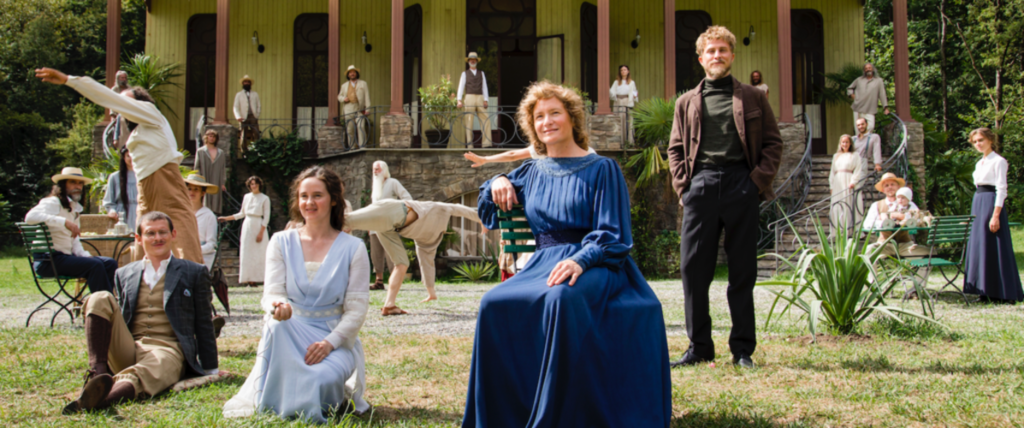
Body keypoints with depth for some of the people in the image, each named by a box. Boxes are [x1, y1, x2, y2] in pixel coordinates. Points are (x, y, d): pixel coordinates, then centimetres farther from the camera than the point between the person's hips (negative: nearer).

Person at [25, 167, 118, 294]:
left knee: (110, 263, -4)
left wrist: (85, 255, 1)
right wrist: (64, 222, -34)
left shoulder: (75, 207, 20)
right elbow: (30, 217, -28)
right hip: (48, 260, -9)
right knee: (95, 265, -26)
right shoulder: (53, 203, -7)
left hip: (66, 256, 9)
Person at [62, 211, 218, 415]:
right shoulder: (124, 275, 20)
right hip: (127, 351, 4)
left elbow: (204, 326, 10)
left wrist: (211, 371, 11)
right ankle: (98, 373, -34)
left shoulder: (194, 273, 11)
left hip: (167, 350, -4)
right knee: (100, 299, -18)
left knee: (136, 376, -38)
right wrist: (99, 365, 21)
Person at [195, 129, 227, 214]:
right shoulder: (200, 151, 9)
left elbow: (223, 168, 11)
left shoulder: (221, 153, 15)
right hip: (204, 183, -2)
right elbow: (197, 168, 5)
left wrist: (223, 183, 2)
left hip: (216, 184, 2)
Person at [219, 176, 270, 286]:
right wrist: (226, 218, 17)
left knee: (258, 254, -6)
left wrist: (261, 233, -12)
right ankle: (249, 280, -1)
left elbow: (266, 217, -4)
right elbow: (241, 214, 21)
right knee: (246, 254, -2)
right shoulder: (247, 197, 12)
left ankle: (255, 279, -5)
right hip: (247, 226, 4)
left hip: (258, 227, -4)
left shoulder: (265, 199, -1)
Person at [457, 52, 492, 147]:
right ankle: (469, 144, 1)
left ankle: (486, 142, -8)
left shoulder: (481, 73, 16)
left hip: (480, 98, 2)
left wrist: (485, 100, 1)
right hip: (469, 98, -2)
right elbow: (461, 86, 2)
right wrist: (459, 100, -10)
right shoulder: (465, 73, 10)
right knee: (469, 122, -2)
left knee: (486, 121, -8)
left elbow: (484, 86, 12)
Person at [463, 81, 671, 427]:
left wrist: (580, 260, -26)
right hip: (543, 264, 5)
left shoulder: (601, 170, 1)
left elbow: (613, 235, -6)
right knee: (495, 304, -26)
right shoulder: (533, 172, 16)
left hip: (594, 265, -4)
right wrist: (497, 183, 8)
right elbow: (489, 203, 33)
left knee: (561, 300, -39)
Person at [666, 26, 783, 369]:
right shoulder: (687, 102, 17)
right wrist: (682, 185, 2)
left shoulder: (753, 98, 12)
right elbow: (676, 147, 15)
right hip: (700, 184, 1)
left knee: (743, 270, 2)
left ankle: (743, 349, 10)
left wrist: (759, 180, -4)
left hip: (740, 184, -1)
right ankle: (699, 347, 9)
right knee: (694, 269, -1)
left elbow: (773, 142, 9)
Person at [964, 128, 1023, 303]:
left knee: (993, 247, -8)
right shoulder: (979, 163, 16)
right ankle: (987, 291, 11)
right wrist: (975, 211, 16)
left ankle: (1003, 293, -3)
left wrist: (996, 215, -21)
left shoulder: (998, 161, -8)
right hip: (977, 204, 9)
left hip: (991, 203, -9)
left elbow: (1001, 189, -13)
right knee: (979, 247, 7)